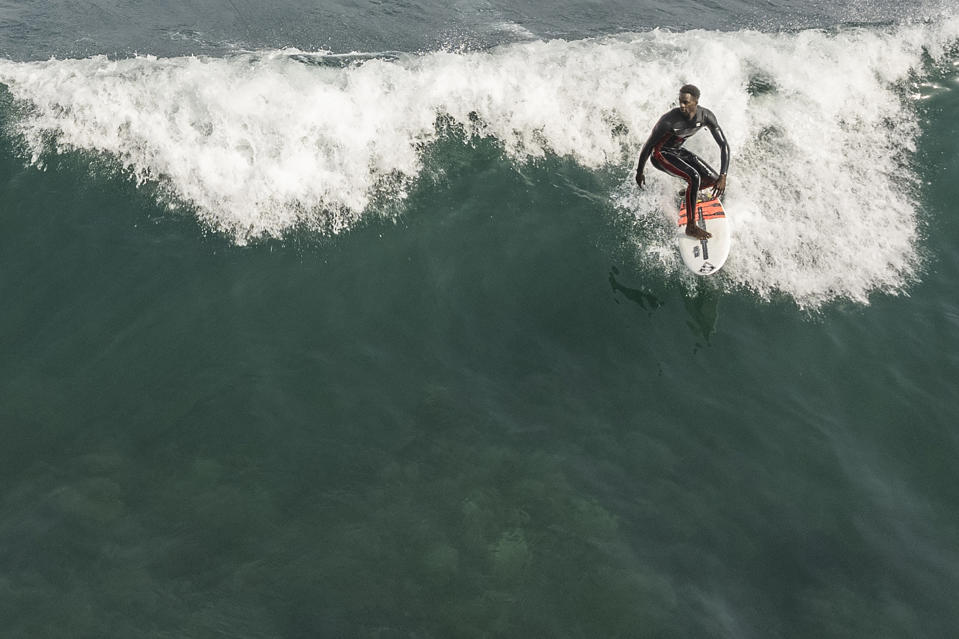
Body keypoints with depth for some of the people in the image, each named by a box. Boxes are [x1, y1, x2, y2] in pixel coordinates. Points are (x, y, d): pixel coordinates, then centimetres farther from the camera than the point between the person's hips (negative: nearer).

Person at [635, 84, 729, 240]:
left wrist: (723, 176, -24)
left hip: (678, 151, 6)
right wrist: (639, 172, -10)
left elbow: (723, 145, -15)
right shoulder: (669, 120, -32)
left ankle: (687, 192, 31)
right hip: (660, 154, -6)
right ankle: (691, 226, -19)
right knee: (694, 177, -28)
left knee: (713, 179, -3)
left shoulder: (706, 116, -18)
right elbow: (648, 145, -20)